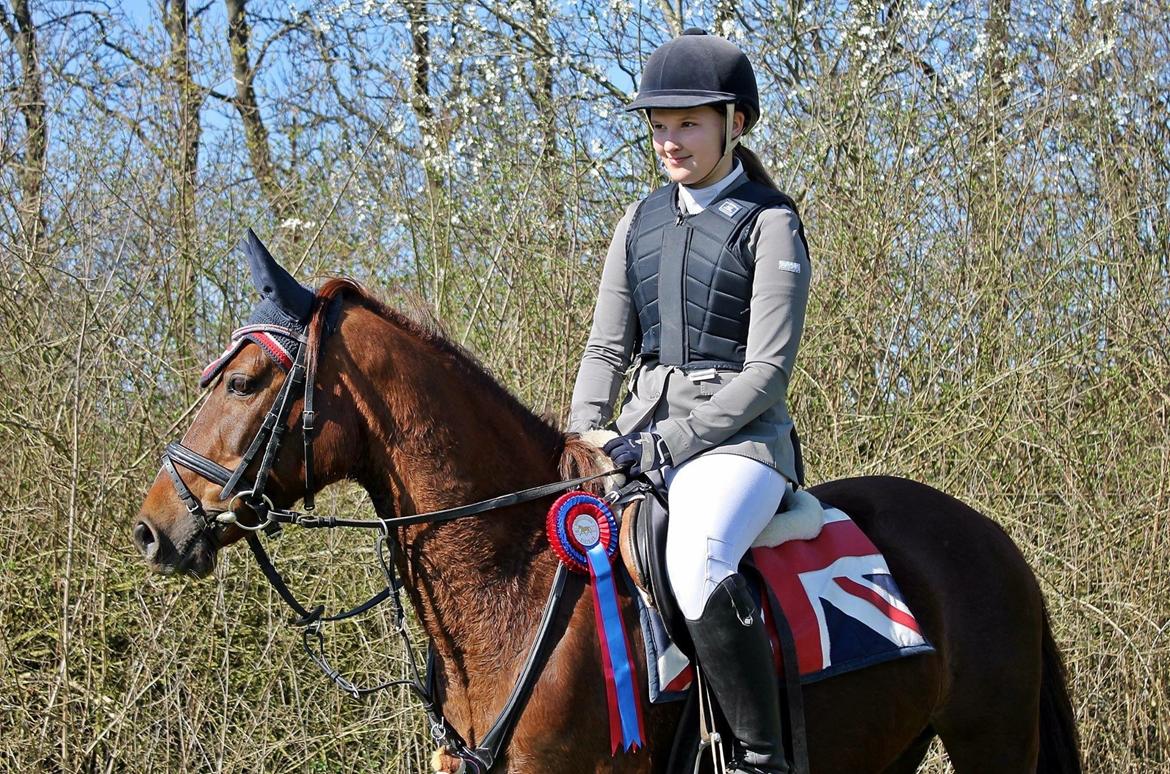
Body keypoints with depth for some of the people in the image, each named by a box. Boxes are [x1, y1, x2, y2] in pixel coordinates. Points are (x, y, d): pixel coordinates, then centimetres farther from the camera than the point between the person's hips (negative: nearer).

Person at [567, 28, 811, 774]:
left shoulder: (770, 225, -3)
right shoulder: (642, 221, 15)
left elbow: (766, 372, -10)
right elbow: (607, 349, 16)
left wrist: (669, 442, -18)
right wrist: (583, 441, -1)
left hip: (738, 439, -7)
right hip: (644, 439, 7)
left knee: (698, 559, -36)